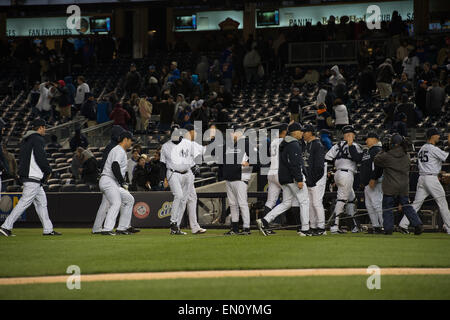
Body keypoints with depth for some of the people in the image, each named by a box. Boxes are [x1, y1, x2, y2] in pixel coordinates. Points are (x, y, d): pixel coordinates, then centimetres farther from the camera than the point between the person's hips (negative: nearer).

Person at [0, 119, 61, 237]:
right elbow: (40, 157, -19)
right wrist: (48, 171, -4)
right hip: (33, 177, -10)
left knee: (41, 201, 13)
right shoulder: (38, 139, -11)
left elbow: (21, 158, 20)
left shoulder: (25, 139, 18)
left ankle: (48, 229, 14)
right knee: (25, 202, -11)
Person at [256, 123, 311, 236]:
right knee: (304, 201, 0)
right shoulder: (294, 145, -14)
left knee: (286, 203, 11)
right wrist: (299, 180, -23)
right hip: (293, 177, -9)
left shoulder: (284, 144, 17)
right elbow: (294, 164, -22)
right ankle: (304, 229, 1)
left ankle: (264, 221, 0)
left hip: (283, 178, 9)